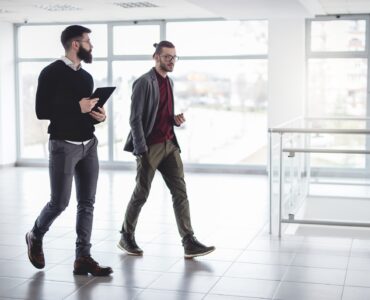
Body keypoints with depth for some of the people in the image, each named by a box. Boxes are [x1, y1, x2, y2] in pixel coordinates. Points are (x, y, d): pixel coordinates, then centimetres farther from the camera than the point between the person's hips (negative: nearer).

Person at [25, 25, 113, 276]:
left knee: (87, 203, 3)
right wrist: (78, 108, -18)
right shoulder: (52, 73, -8)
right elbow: (42, 111, -15)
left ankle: (83, 258, 8)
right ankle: (36, 237, 27)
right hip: (64, 145, -7)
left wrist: (99, 116, 0)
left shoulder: (86, 76, 14)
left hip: (89, 144, 7)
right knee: (59, 203, -2)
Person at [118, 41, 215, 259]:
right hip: (150, 146, -7)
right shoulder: (144, 82, -10)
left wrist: (176, 119, 1)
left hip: (169, 144, 7)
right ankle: (126, 238, 22)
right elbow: (135, 118, -14)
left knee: (180, 192, 0)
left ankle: (189, 243, -1)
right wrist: (141, 150, -18)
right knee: (141, 194, 4)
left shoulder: (169, 82, 14)